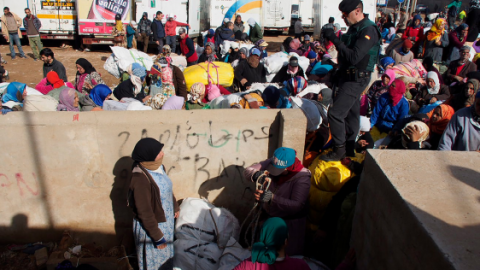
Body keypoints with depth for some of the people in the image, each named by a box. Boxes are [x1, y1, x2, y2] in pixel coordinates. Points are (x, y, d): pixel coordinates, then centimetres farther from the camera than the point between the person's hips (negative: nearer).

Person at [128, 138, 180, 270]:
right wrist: (157, 236, -19)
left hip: (166, 221, 7)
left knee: (166, 253, 29)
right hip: (151, 225, -7)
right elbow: (145, 213, -26)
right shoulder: (140, 179, -32)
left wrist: (175, 206, 21)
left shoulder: (158, 167, -8)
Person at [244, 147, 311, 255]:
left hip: (289, 224, -4)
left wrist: (272, 198, -41)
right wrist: (256, 175, -34)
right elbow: (247, 171, -9)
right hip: (267, 217, 4)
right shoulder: (271, 164, -11)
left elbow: (297, 205, -30)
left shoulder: (302, 178, -24)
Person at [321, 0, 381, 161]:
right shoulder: (354, 28, 9)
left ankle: (339, 151, 1)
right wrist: (338, 73, 20)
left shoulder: (368, 30, -20)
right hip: (348, 77, 10)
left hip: (356, 80, -9)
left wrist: (334, 39, -29)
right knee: (351, 113, 17)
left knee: (335, 113, -11)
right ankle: (349, 149, 29)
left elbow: (353, 57, -30)